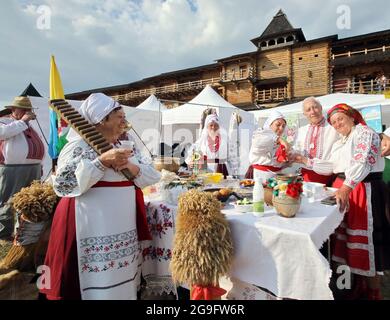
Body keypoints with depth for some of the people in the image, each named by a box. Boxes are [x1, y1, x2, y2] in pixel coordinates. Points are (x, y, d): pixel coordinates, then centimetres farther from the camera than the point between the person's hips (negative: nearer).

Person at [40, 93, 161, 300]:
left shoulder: (125, 147, 12)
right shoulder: (79, 145, -6)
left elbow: (153, 176, 8)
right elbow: (63, 183, -18)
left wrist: (131, 166, -11)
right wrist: (102, 162, -23)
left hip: (124, 228, 6)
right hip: (92, 229, -6)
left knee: (123, 278, 15)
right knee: (96, 283, 0)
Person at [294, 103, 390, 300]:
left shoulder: (365, 133, -7)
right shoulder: (339, 143, 20)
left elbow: (361, 162, -21)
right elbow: (330, 167, 19)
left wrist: (346, 187, -32)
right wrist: (305, 160, 15)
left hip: (364, 191, -8)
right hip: (342, 189, 8)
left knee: (364, 237, -4)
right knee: (348, 234, 11)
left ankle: (374, 291, 14)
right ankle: (359, 283, 27)